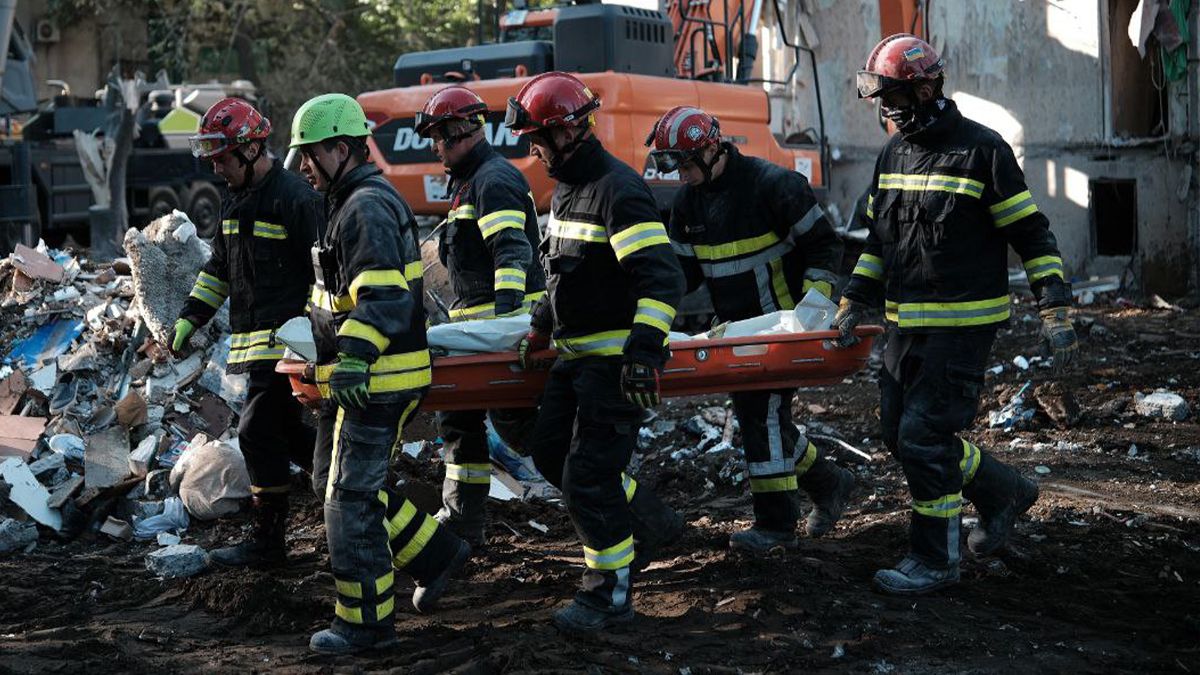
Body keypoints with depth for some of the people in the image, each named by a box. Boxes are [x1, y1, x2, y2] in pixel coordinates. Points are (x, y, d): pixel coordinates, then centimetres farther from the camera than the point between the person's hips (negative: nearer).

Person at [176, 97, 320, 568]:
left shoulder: (295, 198, -12)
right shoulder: (235, 202, 16)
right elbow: (219, 268, 24)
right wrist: (190, 317, 17)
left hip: (285, 336, -9)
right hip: (253, 337, 9)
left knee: (259, 432, -9)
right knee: (285, 429, 13)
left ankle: (267, 540, -1)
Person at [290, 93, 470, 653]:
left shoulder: (368, 206, -17)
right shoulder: (351, 203, 18)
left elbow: (382, 293, -29)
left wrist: (355, 356, -38)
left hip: (375, 380, -11)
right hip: (356, 376, 11)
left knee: (351, 497, -5)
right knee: (332, 480, 18)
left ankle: (367, 623, 4)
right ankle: (436, 553, 25)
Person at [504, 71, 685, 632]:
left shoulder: (618, 191, -19)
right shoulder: (566, 187, 13)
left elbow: (661, 278, -26)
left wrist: (644, 350, -32)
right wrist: (542, 324, 22)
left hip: (616, 359, -10)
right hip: (577, 354, 10)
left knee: (587, 477, -7)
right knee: (550, 451, 17)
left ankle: (612, 594, 6)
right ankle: (637, 507, 34)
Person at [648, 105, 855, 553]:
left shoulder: (772, 184, -15)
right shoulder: (688, 201, 6)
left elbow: (823, 244, -11)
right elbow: (683, 268, 11)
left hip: (783, 321, -8)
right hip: (738, 327, 8)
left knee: (764, 411, -13)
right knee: (754, 412, 9)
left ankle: (775, 523, -6)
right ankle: (828, 483, 26)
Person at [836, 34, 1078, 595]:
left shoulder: (981, 149, -12)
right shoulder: (893, 153, 10)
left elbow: (1032, 234, -9)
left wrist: (1055, 311, -13)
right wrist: (855, 302, 11)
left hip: (964, 322, -8)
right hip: (906, 322, 8)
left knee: (924, 435, -9)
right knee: (900, 435, 12)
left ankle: (935, 559, 6)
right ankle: (1003, 492, 31)